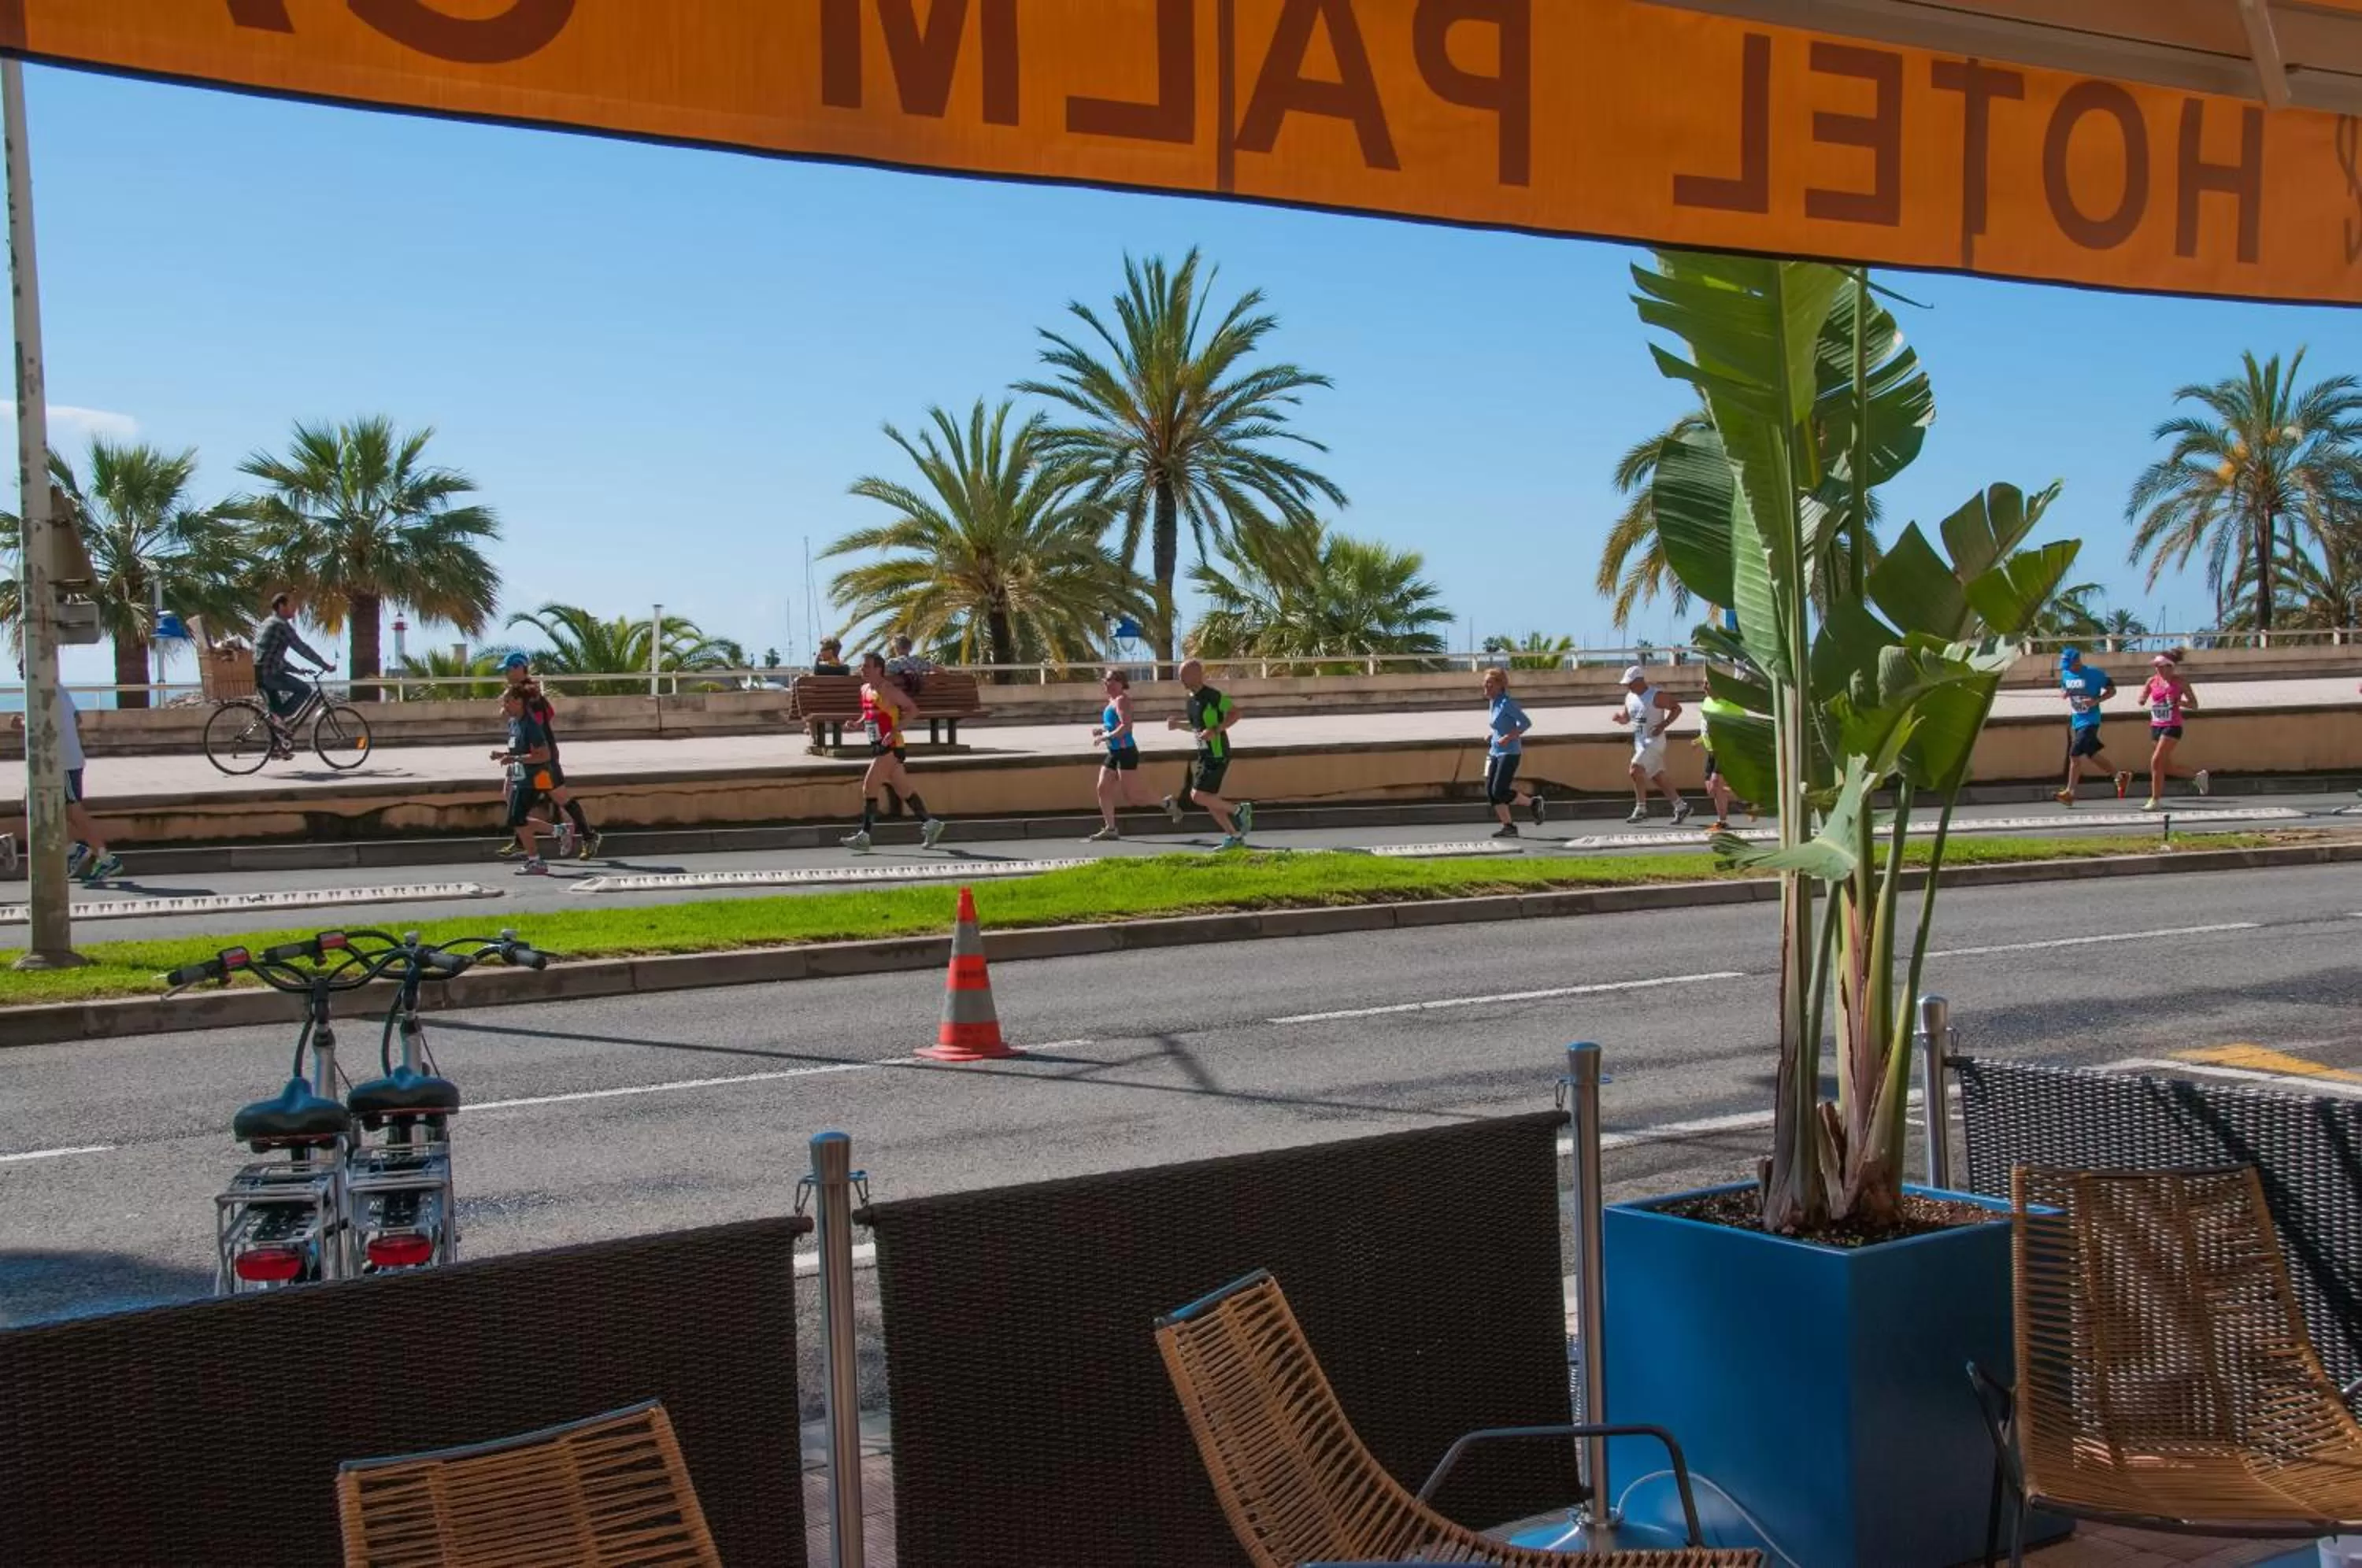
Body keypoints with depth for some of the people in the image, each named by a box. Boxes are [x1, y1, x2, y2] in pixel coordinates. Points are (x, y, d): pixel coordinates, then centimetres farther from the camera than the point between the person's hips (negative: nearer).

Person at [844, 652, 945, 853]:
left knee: (869, 787, -12)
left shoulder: (887, 689, -13)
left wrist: (895, 731, -25)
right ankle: (930, 823, 23)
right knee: (904, 790, 13)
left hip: (891, 747, -9)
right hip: (878, 747, 9)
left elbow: (912, 709, -17)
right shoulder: (865, 690, 12)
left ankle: (863, 836, -11)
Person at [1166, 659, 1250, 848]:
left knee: (1198, 796, -13)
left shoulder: (1211, 696, -16)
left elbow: (1235, 713, -18)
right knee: (1210, 801, 9)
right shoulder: (1192, 699, 11)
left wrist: (1216, 731, -27)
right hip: (1204, 755, 9)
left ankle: (1240, 810, 0)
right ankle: (1235, 837, 17)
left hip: (1217, 755, -9)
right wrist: (1178, 724, 12)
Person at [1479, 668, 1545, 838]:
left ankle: (1534, 802, 6)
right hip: (1495, 752, 9)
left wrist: (1508, 737, -24)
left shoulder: (1507, 703, -14)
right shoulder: (1492, 703, 12)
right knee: (1490, 792, 1)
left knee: (1499, 792, -14)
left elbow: (1526, 722, -18)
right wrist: (1490, 735, 9)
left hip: (1509, 753, -9)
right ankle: (1508, 826, 8)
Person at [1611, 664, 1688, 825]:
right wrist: (1618, 716, -2)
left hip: (1654, 741, -8)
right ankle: (1681, 807, 19)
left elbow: (1677, 708, -11)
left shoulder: (1655, 696, -14)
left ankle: (1641, 810, -12)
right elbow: (1626, 718, 21)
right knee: (1658, 778, 10)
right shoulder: (1629, 697, 9)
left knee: (1635, 770, -19)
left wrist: (1663, 725, -20)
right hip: (1640, 742, 8)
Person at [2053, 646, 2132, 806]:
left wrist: (2096, 701, -20)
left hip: (2090, 721, -7)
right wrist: (2063, 694, -4)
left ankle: (2069, 793, -9)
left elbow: (2112, 690, -5)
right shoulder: (2066, 674, 6)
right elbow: (2062, 692, 20)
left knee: (2075, 755, -14)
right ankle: (2120, 775, 31)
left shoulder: (2095, 674, -12)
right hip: (2076, 720, 7)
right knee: (2093, 754, 12)